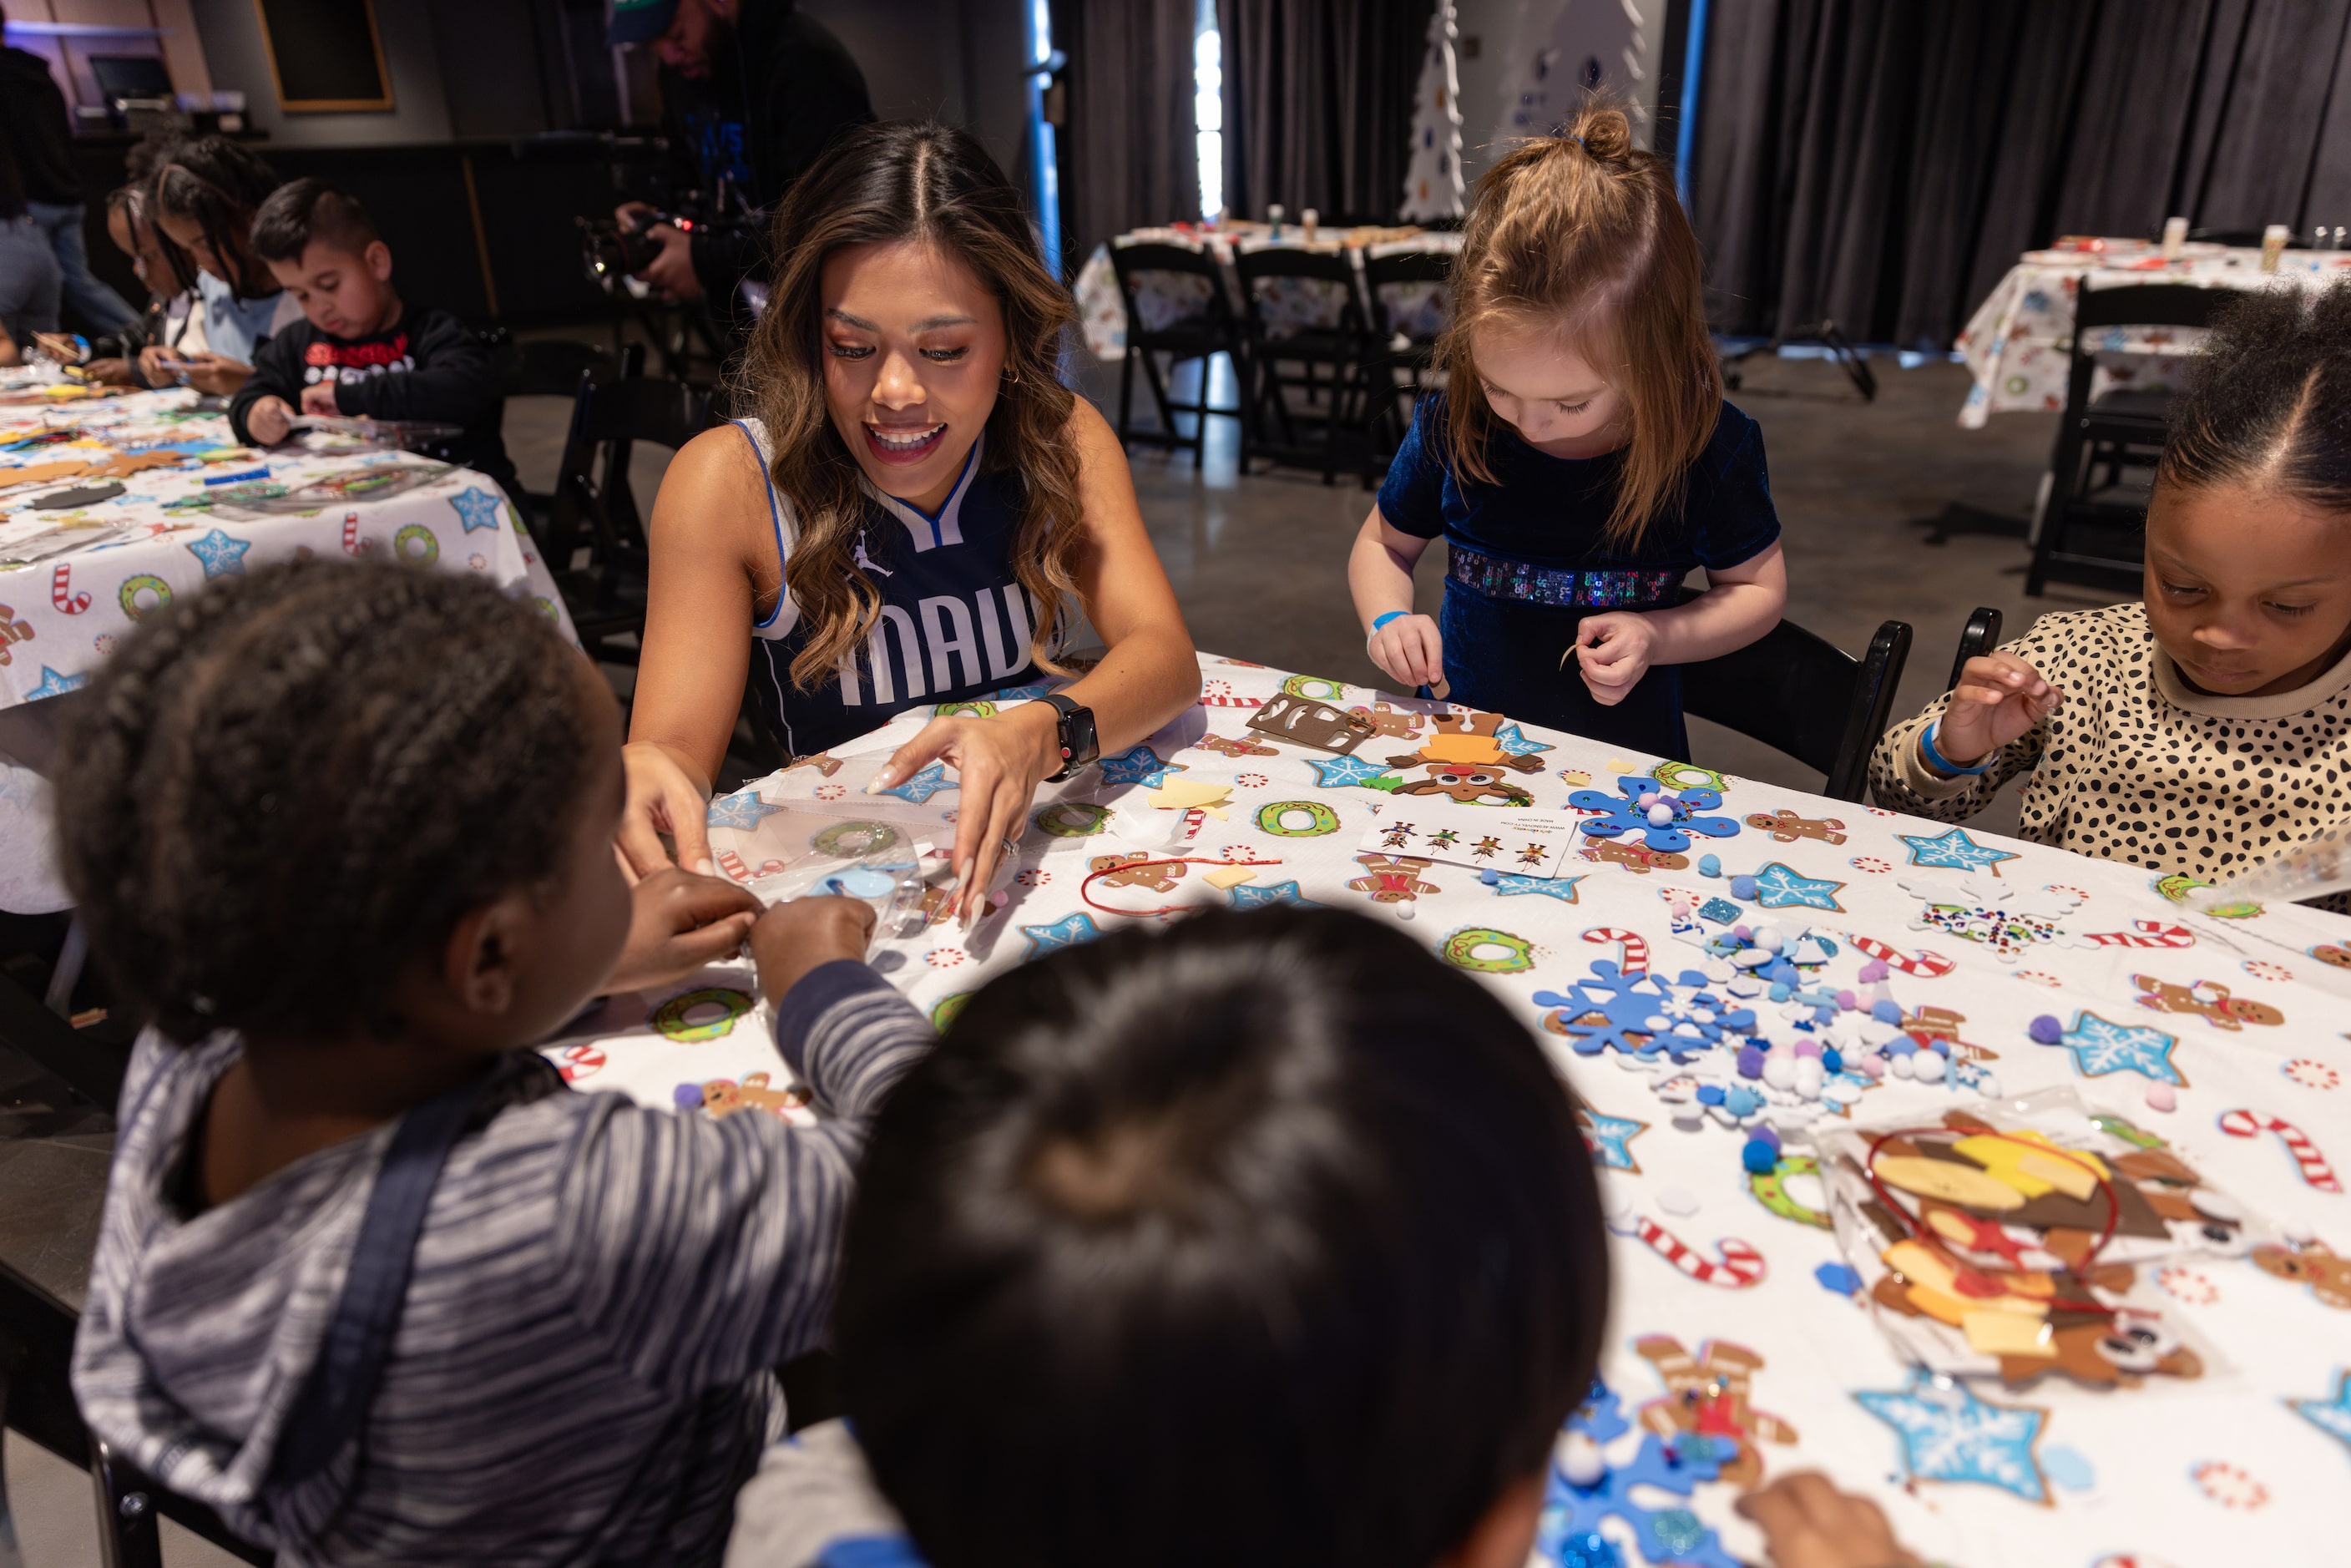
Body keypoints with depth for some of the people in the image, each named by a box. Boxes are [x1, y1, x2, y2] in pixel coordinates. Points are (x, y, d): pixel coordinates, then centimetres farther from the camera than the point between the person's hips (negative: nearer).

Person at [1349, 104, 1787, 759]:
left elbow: (1760, 590, 4)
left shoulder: (1710, 447, -9)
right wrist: (1387, 619, -10)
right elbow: (1381, 544, 10)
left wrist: (1657, 637, -13)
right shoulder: (1448, 427, -6)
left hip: (1625, 759, -1)